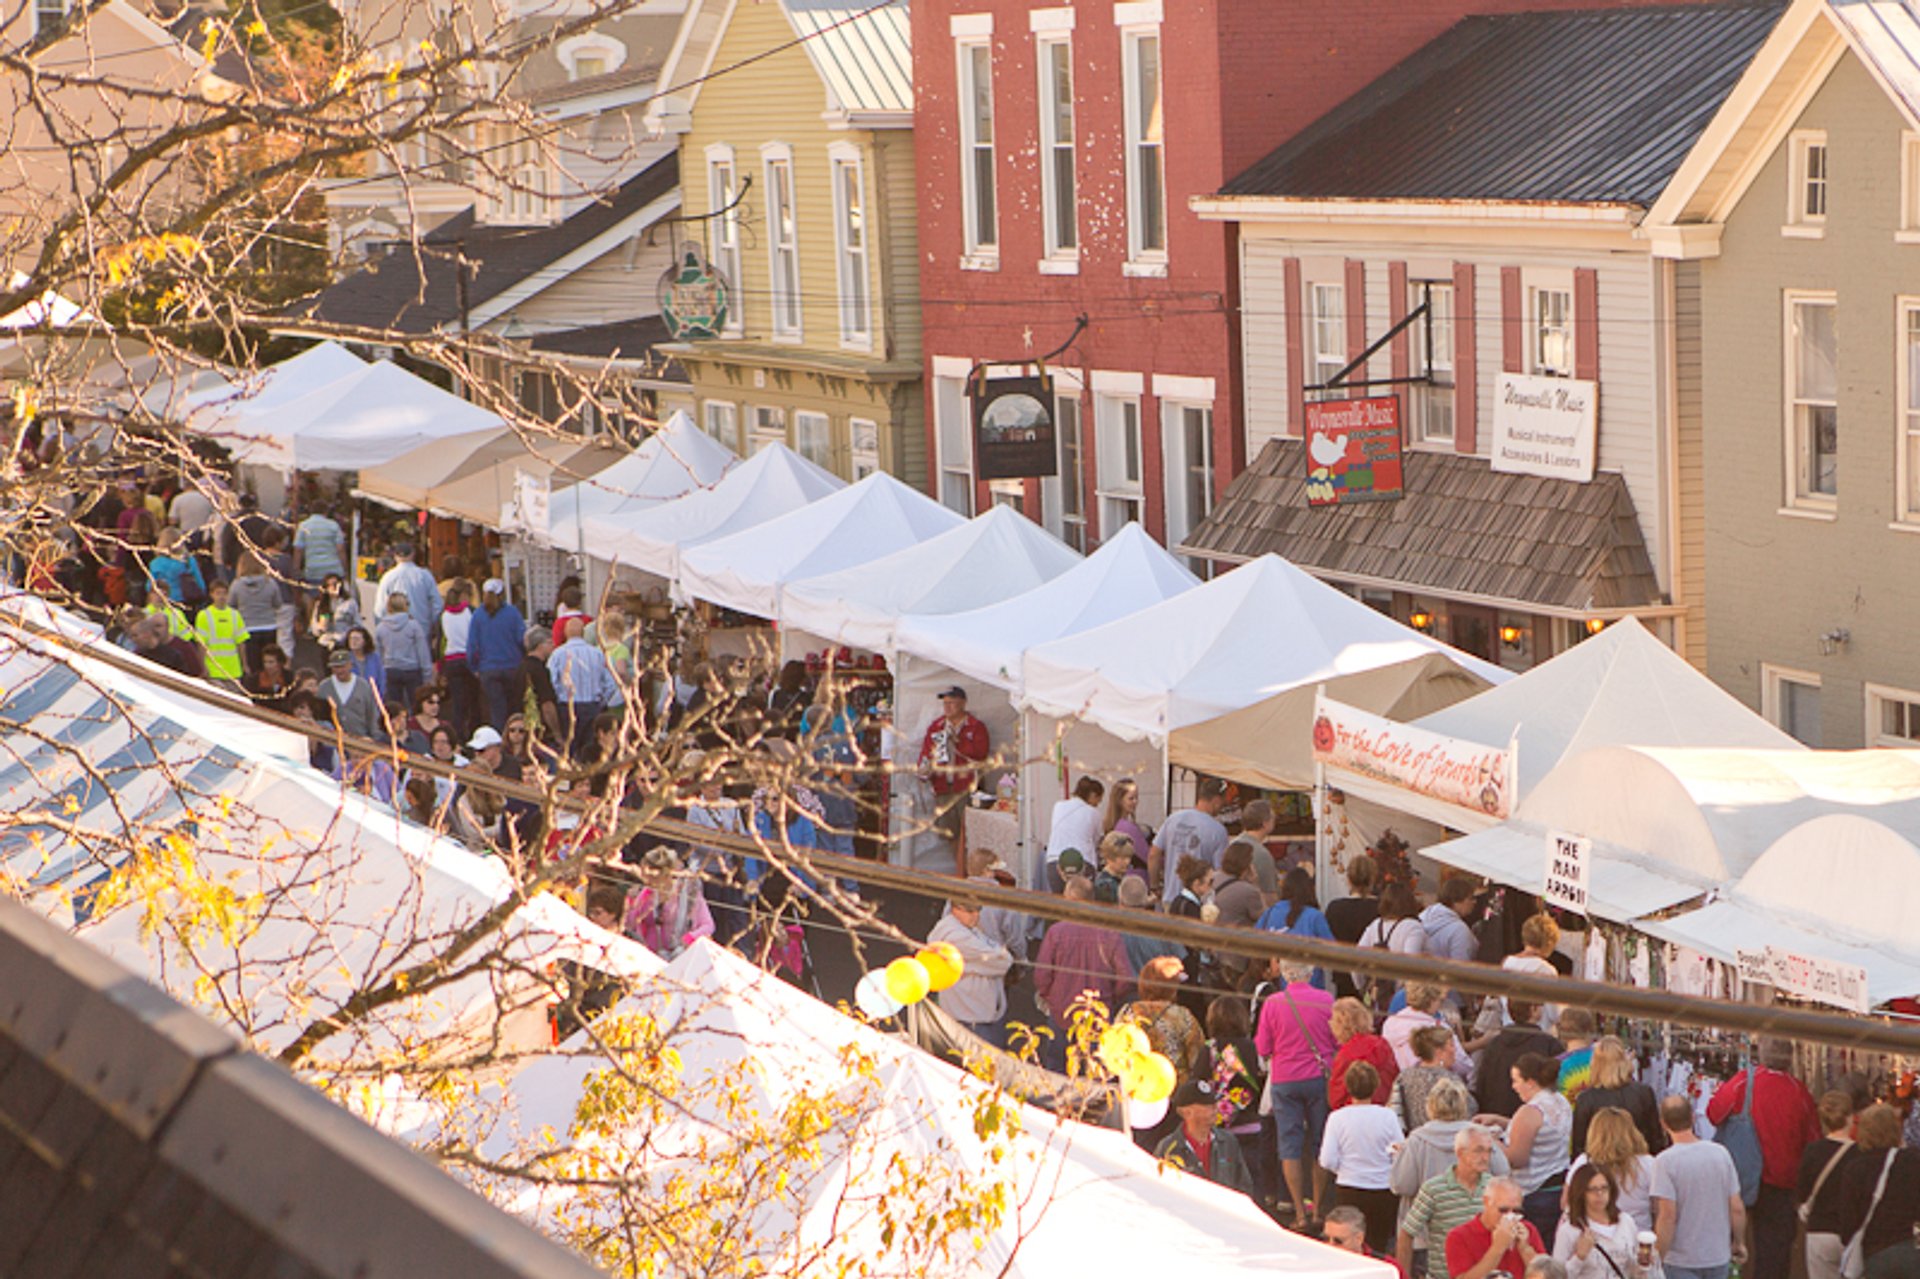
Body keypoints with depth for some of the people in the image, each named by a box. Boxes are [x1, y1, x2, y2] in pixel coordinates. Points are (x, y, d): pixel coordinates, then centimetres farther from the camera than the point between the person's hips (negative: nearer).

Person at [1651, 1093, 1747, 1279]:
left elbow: (1667, 1216, -20)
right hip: (1719, 1256, 4)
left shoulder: (1665, 1161, -16)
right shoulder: (1721, 1153, -3)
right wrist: (1739, 1243, 17)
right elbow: (1737, 1209, 1)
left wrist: (1658, 1258, -12)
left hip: (1681, 1262, -4)